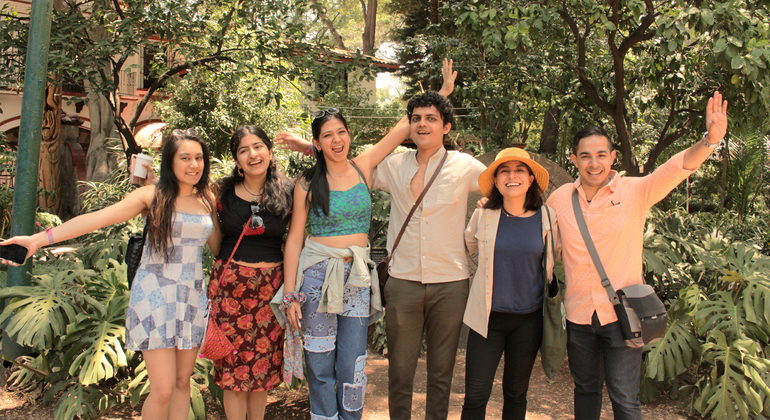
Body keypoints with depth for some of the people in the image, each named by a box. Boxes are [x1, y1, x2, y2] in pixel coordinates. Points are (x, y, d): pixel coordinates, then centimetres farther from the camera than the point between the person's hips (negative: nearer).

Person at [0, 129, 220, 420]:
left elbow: (217, 247, 16)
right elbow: (97, 218, -14)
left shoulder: (207, 199, 9)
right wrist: (40, 238, -21)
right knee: (163, 390, -7)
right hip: (155, 295, -4)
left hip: (192, 298, 4)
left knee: (183, 382, 9)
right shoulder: (152, 196, -4)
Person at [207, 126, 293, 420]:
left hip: (272, 283, 0)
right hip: (231, 283, 0)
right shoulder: (223, 192, 1)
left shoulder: (287, 192, 1)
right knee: (234, 362, 3)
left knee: (264, 361, 9)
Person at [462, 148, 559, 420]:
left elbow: (551, 264, 11)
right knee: (475, 396, -2)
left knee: (516, 394, 15)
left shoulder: (547, 218, -2)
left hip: (528, 319, 1)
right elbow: (463, 248, 16)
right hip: (488, 316, -1)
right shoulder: (483, 216, -2)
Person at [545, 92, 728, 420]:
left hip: (622, 314, -3)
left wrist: (710, 140, -39)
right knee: (585, 390, 19)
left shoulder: (635, 191, -7)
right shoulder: (559, 198, 1)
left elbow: (678, 167, -21)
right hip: (578, 315, 3)